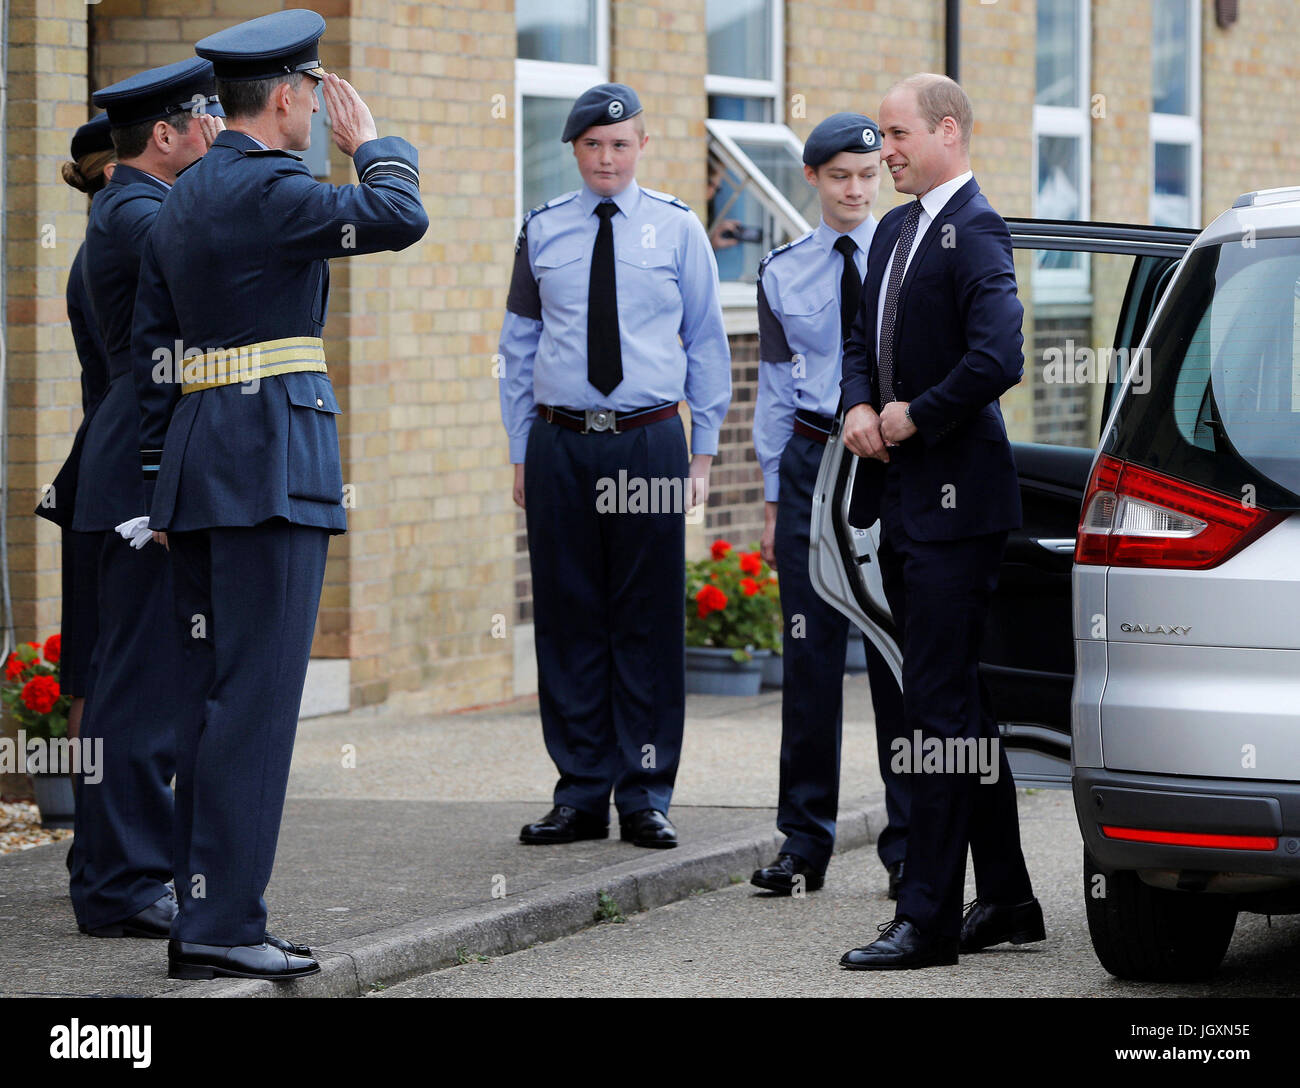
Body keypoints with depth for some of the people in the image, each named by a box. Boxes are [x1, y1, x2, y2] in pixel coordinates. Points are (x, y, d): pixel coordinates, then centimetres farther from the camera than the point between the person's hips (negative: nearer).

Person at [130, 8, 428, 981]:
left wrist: (166, 478, 20)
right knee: (256, 694, -9)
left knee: (212, 693, 10)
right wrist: (370, 140, 0)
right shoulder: (265, 190, -11)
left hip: (197, 461, 10)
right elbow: (401, 219, -19)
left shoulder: (182, 201, 17)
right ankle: (223, 925, -11)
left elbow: (152, 346, 18)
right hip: (273, 458, -10)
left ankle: (202, 917, 12)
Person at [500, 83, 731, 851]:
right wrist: (521, 451, 8)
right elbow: (519, 346, 12)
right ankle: (581, 794, 11)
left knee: (651, 620, 0)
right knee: (568, 616, 3)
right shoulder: (542, 232, 8)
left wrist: (704, 449, 4)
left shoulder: (677, 230, 5)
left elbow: (707, 342, 9)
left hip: (649, 442, -1)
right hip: (561, 443, 1)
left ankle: (647, 797, 7)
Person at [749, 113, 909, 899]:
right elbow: (776, 390, 11)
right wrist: (773, 498, 9)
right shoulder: (783, 274, 8)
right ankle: (805, 842, 11)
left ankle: (911, 844, 7)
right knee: (811, 654, 3)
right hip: (813, 459, 2)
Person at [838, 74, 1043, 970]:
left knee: (940, 704, -9)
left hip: (954, 501, -10)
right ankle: (1007, 901, 22)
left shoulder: (976, 233, -14)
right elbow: (864, 342, 23)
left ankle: (929, 920, -7)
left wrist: (915, 417, -14)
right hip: (904, 496, 10)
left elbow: (997, 359, -25)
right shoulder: (895, 231, 16)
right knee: (960, 702, 14)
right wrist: (859, 407, 3)